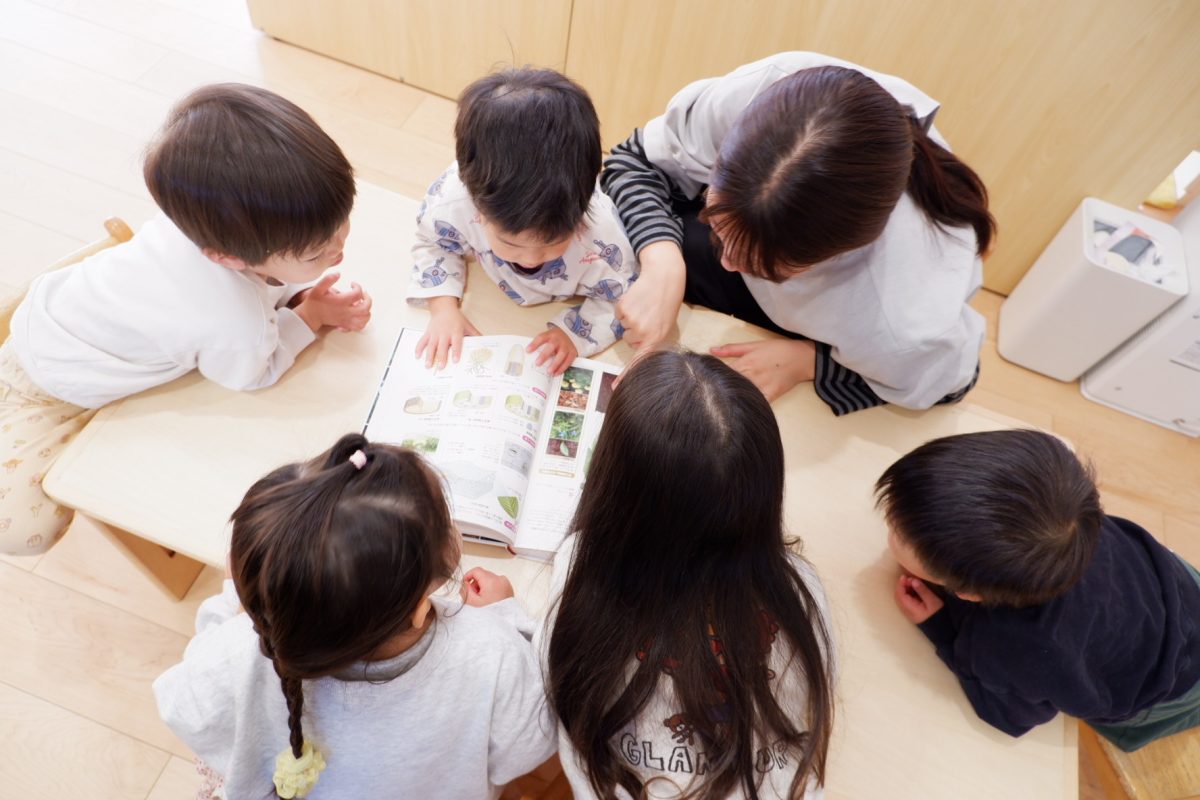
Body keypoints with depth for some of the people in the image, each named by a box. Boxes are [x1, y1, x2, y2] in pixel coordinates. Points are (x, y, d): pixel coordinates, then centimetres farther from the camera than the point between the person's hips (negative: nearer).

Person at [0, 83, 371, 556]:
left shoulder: (215, 217, -27)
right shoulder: (237, 328, -45)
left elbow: (269, 284, -5)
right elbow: (252, 374, -20)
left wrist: (306, 298, -22)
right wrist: (312, 316, -17)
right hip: (55, 380, -6)